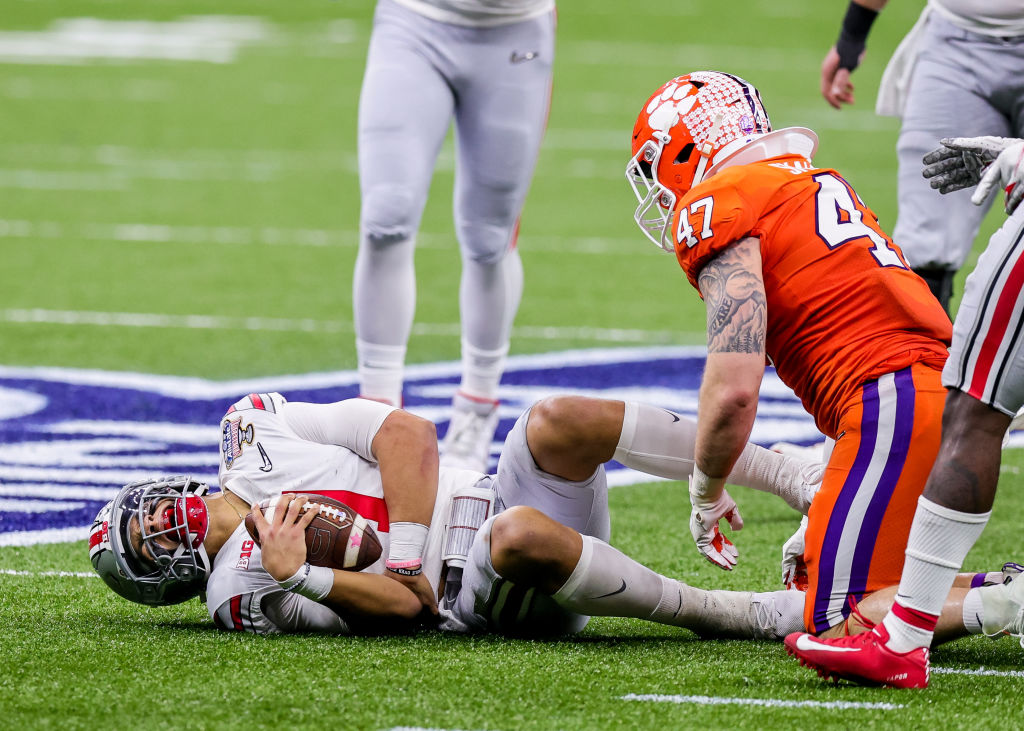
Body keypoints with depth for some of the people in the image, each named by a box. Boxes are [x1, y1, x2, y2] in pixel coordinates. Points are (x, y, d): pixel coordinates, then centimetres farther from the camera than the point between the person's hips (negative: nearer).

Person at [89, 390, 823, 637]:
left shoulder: (252, 432, 14)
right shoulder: (241, 592, 3)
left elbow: (406, 432, 5)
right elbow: (399, 608, -7)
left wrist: (405, 551, -5)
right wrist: (296, 576, -24)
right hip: (479, 597, -4)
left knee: (561, 421, -28)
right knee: (520, 536, -39)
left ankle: (798, 479, -24)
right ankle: (745, 615, -30)